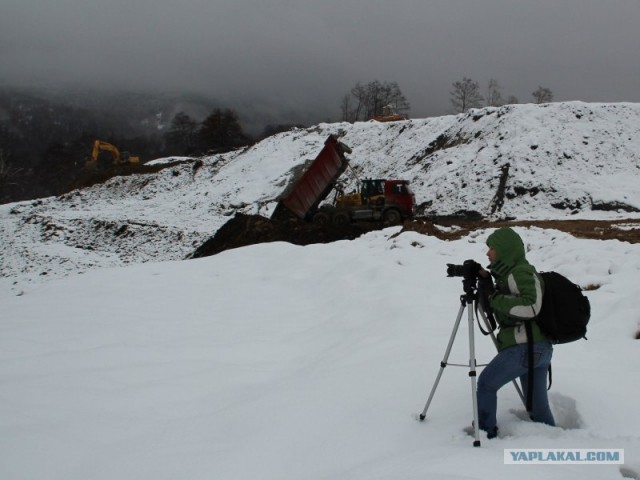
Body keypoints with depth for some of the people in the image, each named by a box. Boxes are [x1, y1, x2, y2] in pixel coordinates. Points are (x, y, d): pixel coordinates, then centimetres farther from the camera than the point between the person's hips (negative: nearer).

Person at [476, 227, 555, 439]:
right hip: (540, 347, 9)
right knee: (538, 406, 11)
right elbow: (496, 308, 23)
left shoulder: (521, 272, -9)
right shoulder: (510, 274, 20)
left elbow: (530, 306, -23)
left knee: (486, 384, 3)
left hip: (525, 346, -9)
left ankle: (486, 435, 10)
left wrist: (497, 298, -16)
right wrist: (485, 284, 10)